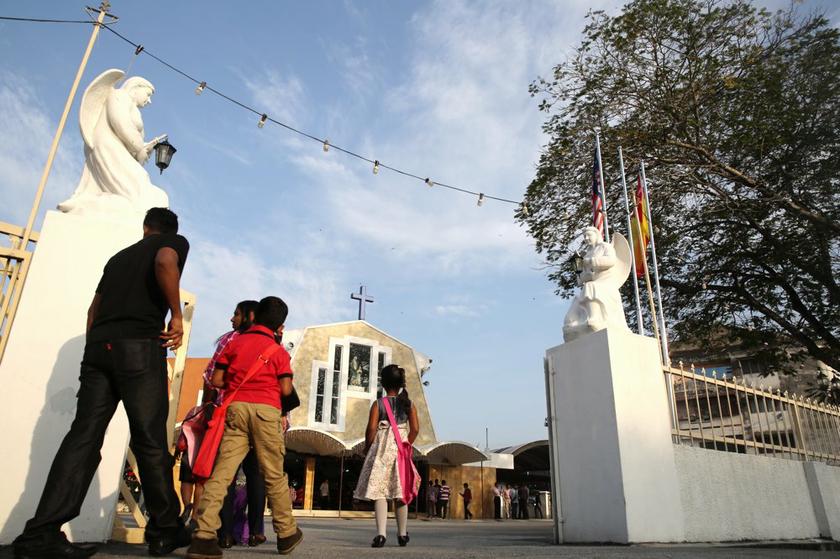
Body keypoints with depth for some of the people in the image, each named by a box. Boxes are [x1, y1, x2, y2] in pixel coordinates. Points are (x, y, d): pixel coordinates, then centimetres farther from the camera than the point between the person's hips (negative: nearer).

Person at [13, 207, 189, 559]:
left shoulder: (119, 255, 28)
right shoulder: (176, 242, 10)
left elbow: (94, 309, 26)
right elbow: (165, 262, -16)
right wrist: (177, 317, -10)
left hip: (98, 346, 6)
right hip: (140, 346, -6)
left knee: (84, 436, 2)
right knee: (150, 441, -1)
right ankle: (165, 530, 7)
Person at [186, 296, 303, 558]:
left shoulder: (234, 343, 12)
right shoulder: (278, 350, 5)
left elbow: (216, 380, 8)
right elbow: (286, 390, -2)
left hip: (235, 407, 2)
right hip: (266, 409, -2)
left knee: (221, 471, -3)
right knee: (274, 475, 7)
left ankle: (203, 537, -13)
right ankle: (287, 534, 17)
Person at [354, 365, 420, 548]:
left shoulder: (378, 404, -3)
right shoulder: (408, 404, 4)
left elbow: (372, 428, -10)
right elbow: (415, 429, -2)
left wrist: (367, 448, 4)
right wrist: (406, 445, 11)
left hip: (381, 449, -2)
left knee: (379, 491, -1)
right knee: (400, 492, 10)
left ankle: (380, 533, -11)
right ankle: (402, 534, 18)